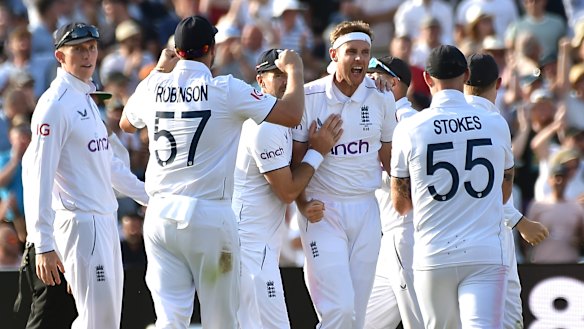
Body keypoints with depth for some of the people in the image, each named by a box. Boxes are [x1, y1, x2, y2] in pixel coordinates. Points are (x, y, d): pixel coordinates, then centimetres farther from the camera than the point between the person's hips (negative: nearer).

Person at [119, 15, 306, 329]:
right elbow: (292, 115, -10)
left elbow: (126, 123, 28)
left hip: (160, 214, 4)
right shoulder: (226, 90, -9)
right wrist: (293, 69, 8)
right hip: (210, 216, -4)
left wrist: (158, 71, 33)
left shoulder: (152, 88, 5)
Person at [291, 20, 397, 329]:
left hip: (365, 210, 4)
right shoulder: (310, 97, -7)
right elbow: (294, 157, -2)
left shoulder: (382, 97, 3)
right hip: (322, 211, -4)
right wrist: (302, 202, -15)